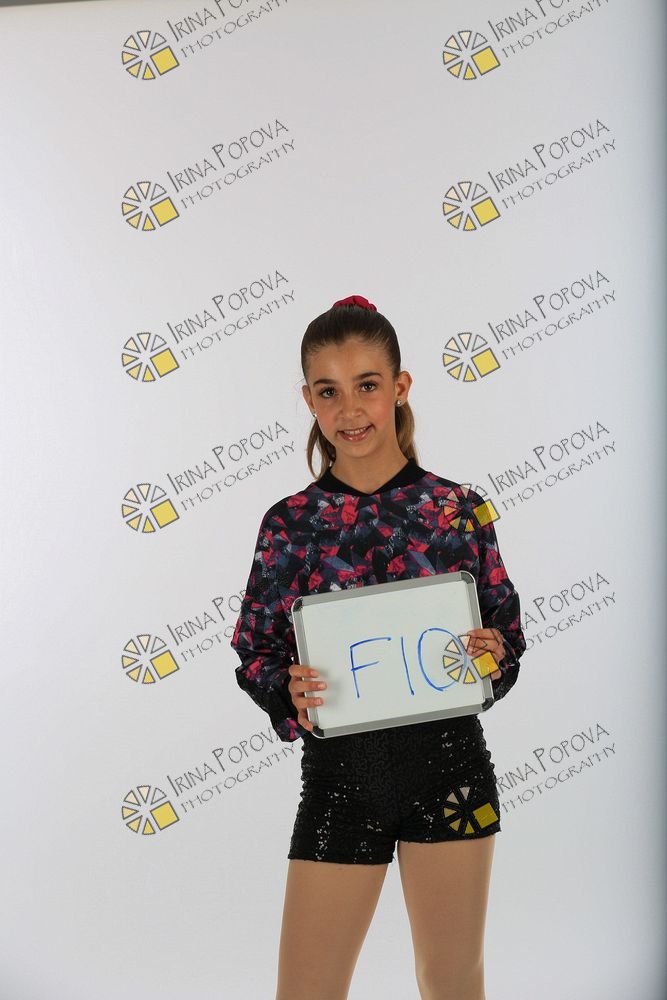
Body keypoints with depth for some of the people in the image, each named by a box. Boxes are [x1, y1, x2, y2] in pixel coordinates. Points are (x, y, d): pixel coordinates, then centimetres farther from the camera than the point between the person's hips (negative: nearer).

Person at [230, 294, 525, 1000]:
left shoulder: (458, 509, -1)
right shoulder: (290, 523, -1)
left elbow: (507, 636, 7)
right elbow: (255, 657, 4)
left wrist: (495, 656, -15)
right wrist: (289, 691, -16)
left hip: (448, 763, 0)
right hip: (338, 771, 0)